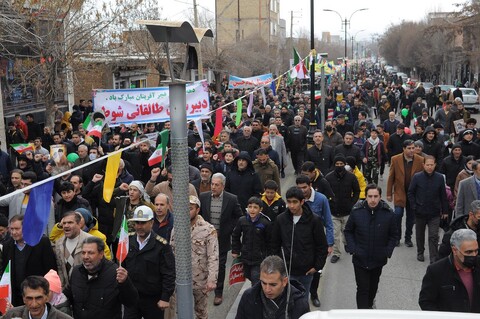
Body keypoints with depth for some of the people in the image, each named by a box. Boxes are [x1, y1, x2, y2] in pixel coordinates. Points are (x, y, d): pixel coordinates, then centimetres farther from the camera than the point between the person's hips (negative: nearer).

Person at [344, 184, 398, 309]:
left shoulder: (388, 213, -12)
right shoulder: (356, 211, -14)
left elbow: (394, 235, 1)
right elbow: (348, 231, 0)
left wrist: (388, 251, -8)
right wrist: (352, 248, -10)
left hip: (378, 259, 2)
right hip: (360, 258, -2)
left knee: (373, 286, 24)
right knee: (362, 289, -2)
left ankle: (369, 304, 50)